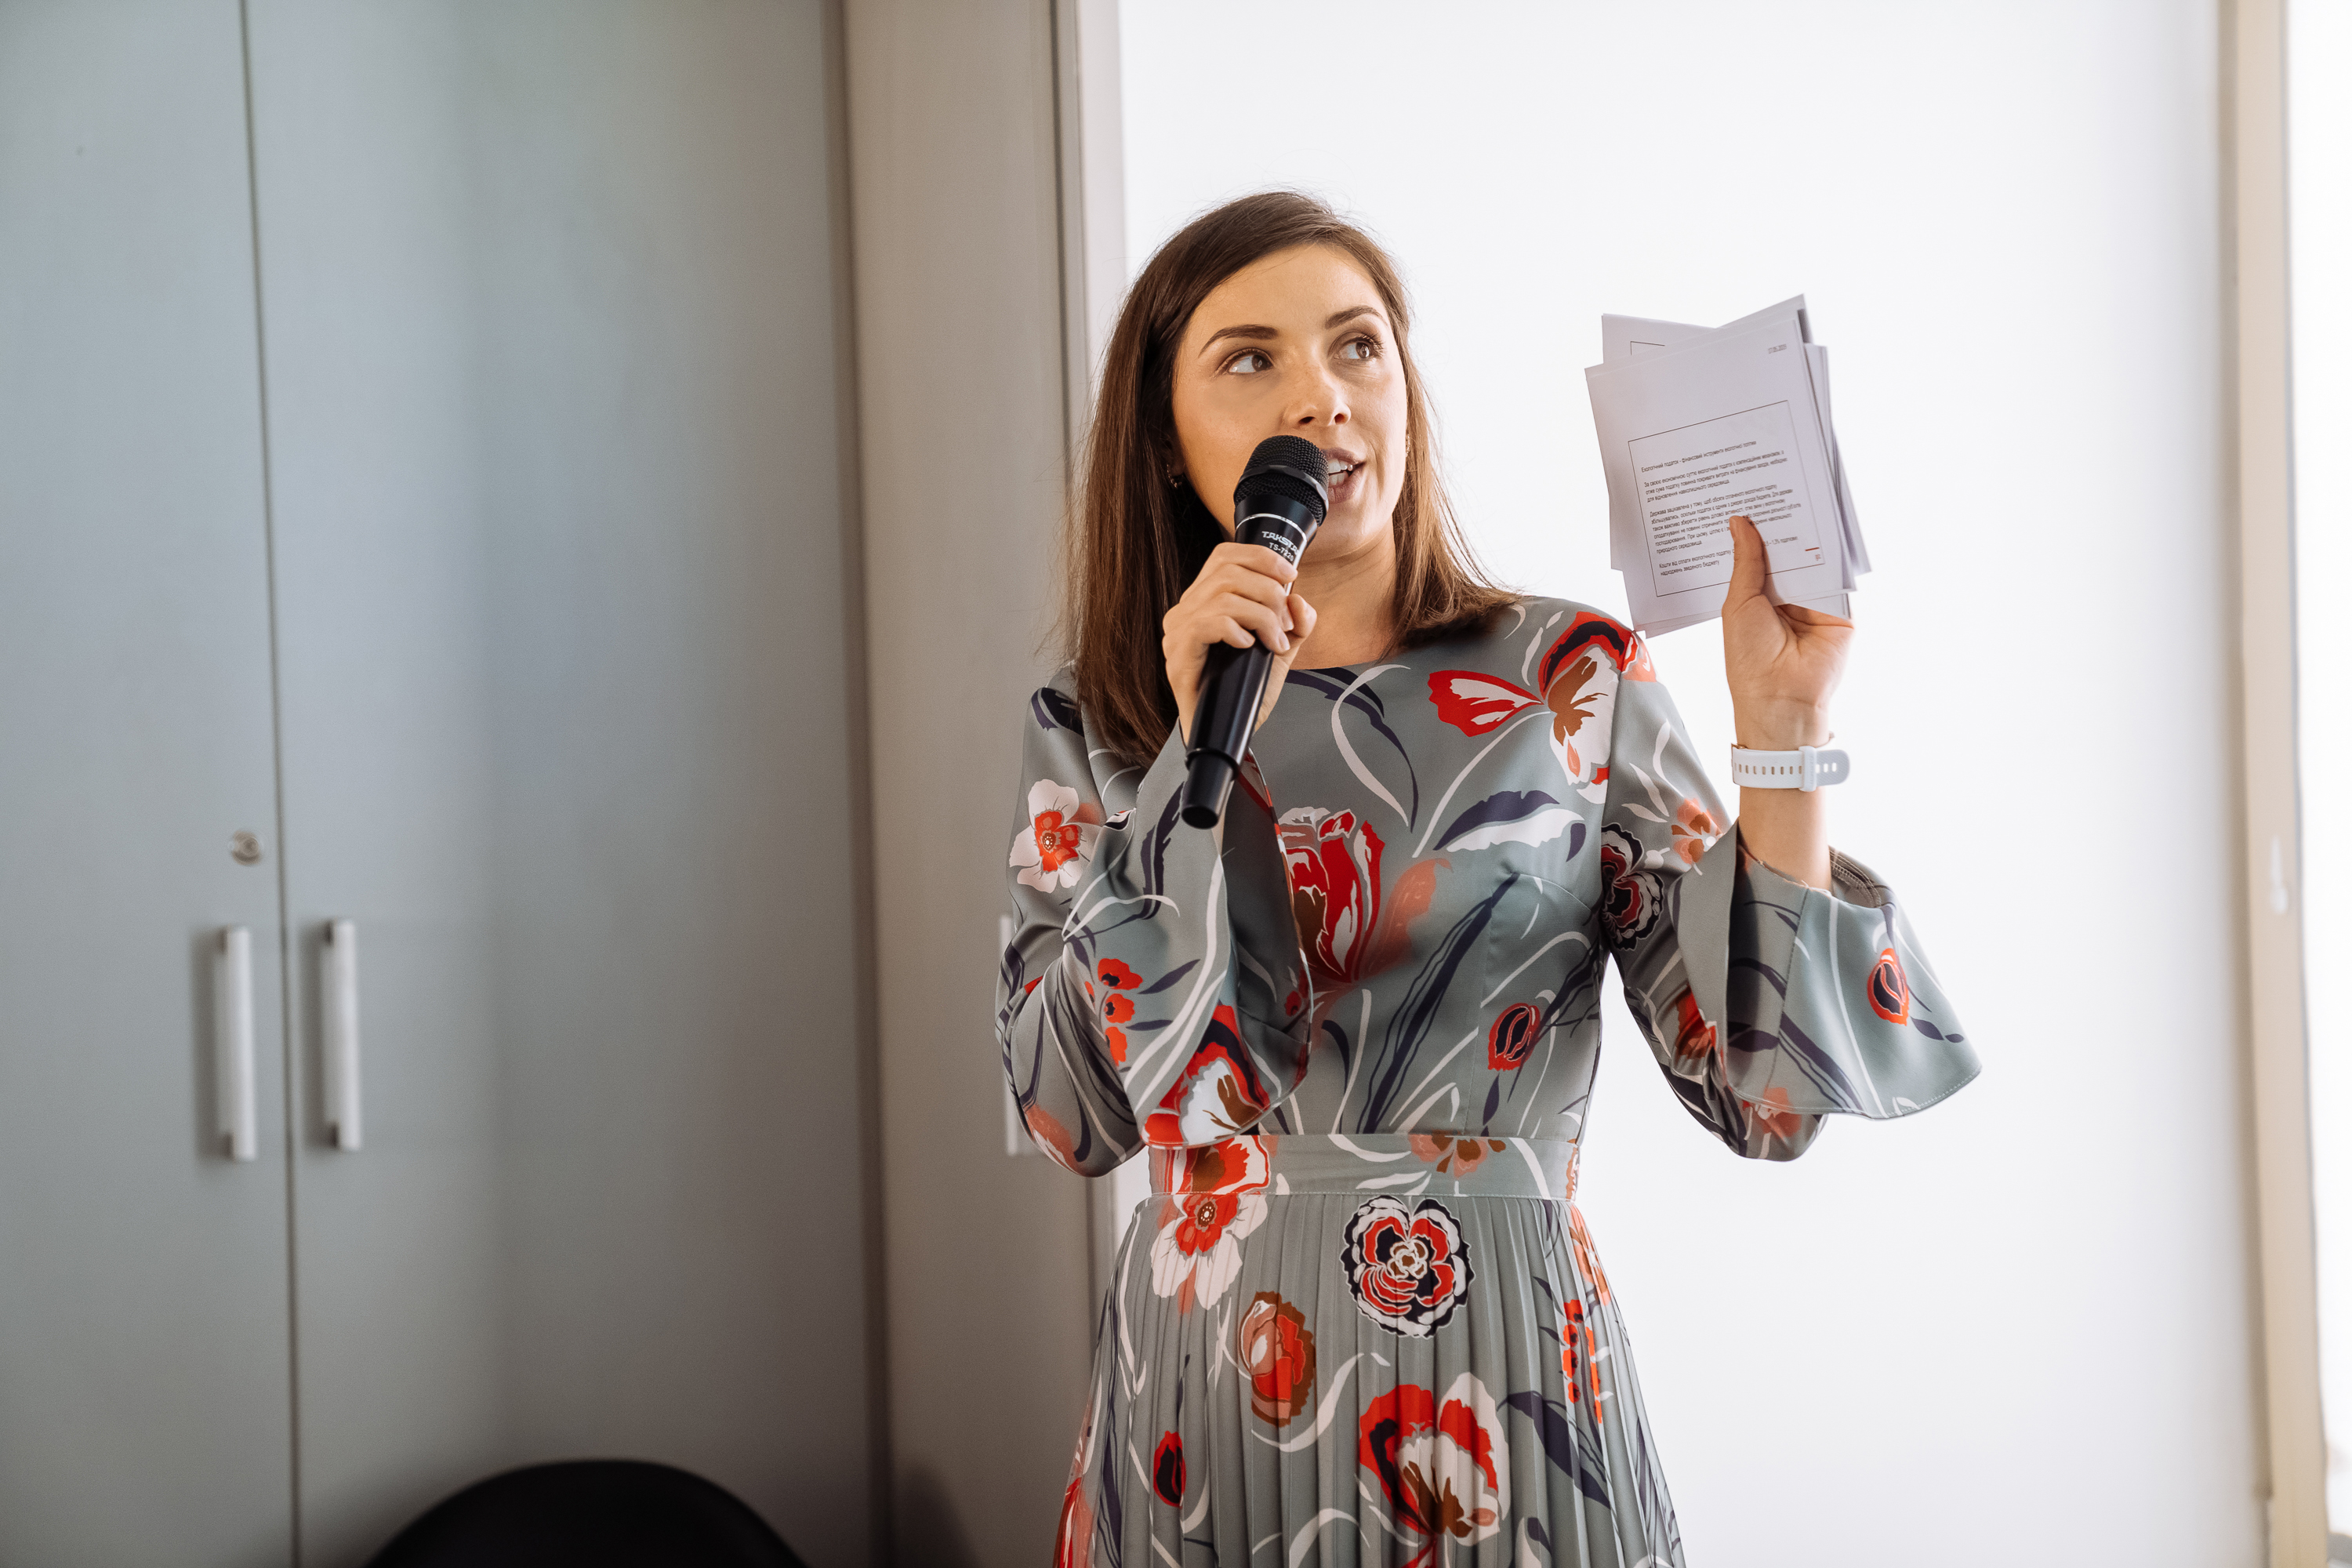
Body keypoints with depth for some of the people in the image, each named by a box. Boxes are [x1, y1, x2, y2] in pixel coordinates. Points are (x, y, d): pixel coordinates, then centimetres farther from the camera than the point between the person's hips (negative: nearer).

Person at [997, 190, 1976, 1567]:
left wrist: (1781, 731, -14)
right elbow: (1080, 1116, -10)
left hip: (1502, 1391, -1)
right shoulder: (1093, 732, 3)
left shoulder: (1572, 681, -2)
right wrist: (1199, 753, -15)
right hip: (1199, 1399, 1)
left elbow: (1764, 1092, -6)